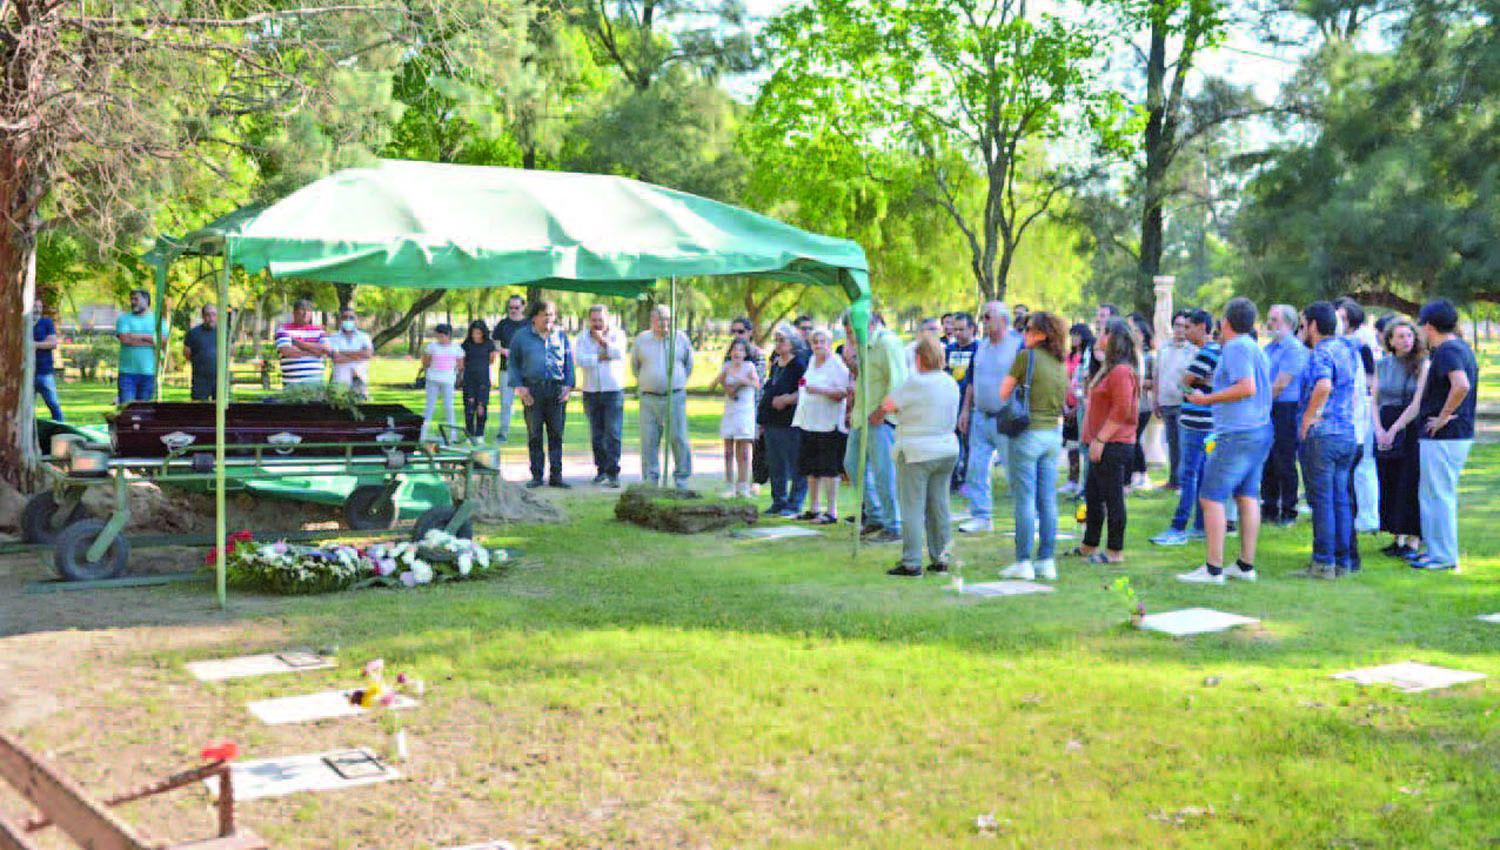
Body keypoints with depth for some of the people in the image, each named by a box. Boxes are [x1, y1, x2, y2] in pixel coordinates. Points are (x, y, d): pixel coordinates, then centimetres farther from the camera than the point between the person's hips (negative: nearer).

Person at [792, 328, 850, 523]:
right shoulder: (812, 361, 15)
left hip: (827, 424, -8)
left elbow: (842, 393, -17)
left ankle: (832, 511, -1)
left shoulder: (837, 364, -10)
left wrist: (819, 390, -24)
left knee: (828, 469, -6)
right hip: (809, 422, 8)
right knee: (811, 468, 12)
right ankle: (813, 509, 21)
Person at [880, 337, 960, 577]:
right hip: (947, 449, 7)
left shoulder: (915, 383, -14)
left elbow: (887, 405, -11)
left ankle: (911, 563, -3)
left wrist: (876, 416, 11)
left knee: (913, 508, -3)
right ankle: (941, 559, 17)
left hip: (917, 452, -7)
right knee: (939, 505, 13)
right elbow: (952, 417, 12)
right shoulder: (951, 383, 7)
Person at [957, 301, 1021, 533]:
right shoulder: (980, 346, 12)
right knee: (976, 467, 5)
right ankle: (981, 516, 15)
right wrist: (965, 410, 14)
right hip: (980, 417, 7)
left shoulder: (1019, 345, -8)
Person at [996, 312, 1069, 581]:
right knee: (1048, 500, 8)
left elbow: (1003, 394, -5)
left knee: (1025, 500, -2)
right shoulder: (1061, 363, 8)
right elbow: (1062, 401, 13)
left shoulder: (1027, 357, -10)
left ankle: (1023, 562, 0)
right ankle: (1047, 561, 11)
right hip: (1054, 433, 6)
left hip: (1028, 433, -6)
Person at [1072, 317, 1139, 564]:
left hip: (1113, 445, -11)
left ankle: (1115, 551, 3)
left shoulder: (1121, 371, -15)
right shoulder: (1109, 368, 18)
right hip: (1102, 445, 11)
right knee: (1093, 495, 17)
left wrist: (1100, 439, -21)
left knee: (1112, 498, -4)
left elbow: (1122, 410, -22)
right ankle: (1090, 546, 28)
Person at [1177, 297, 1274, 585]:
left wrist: (1207, 399, -15)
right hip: (1261, 431, 10)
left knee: (1211, 497, -7)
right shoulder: (1255, 348, 17)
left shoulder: (1236, 347, -12)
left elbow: (1248, 388, -22)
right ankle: (1246, 565, 13)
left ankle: (1213, 569, -8)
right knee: (1248, 497, 11)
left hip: (1237, 435, -10)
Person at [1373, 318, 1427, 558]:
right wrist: (1379, 429, -6)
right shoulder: (1382, 365, 10)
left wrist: (1394, 430, -12)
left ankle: (1413, 542, -1)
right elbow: (1375, 401, 9)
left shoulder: (1422, 365, -4)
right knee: (1389, 484, 6)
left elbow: (1417, 405, -10)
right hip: (1385, 432, 5)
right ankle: (1398, 539, 13)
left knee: (1411, 485, -5)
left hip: (1412, 429, -5)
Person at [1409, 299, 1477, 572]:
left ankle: (1443, 557, 4)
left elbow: (1462, 386, -34)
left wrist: (1444, 416, -23)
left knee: (1438, 496, -2)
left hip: (1442, 437, -10)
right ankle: (1437, 549, 27)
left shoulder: (1446, 351, -18)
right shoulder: (1462, 347, 14)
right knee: (1430, 495, 19)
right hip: (1461, 434, 10)